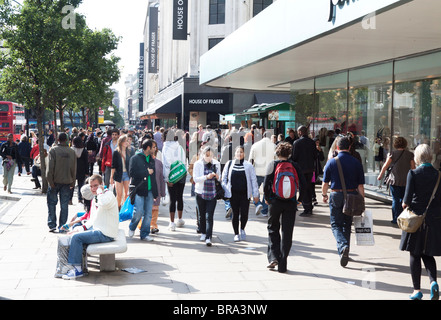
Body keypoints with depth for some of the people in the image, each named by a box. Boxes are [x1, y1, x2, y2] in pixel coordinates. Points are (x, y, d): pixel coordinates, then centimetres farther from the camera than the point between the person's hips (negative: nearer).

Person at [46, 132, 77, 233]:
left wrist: (50, 181, -8)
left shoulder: (53, 150, -7)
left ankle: (52, 225, 3)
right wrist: (72, 182, 12)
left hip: (55, 181, -2)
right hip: (66, 182, 2)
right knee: (64, 205, 7)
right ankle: (62, 226, 9)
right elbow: (74, 169, 5)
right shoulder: (72, 152, 1)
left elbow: (50, 167, -11)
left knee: (52, 203, 7)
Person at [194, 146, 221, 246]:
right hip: (201, 193, 0)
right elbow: (195, 178, -10)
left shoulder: (216, 164, 8)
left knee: (209, 216, -8)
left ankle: (208, 238, -12)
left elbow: (219, 177, 17)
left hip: (212, 193, 0)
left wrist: (218, 177, -7)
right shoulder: (198, 164, -1)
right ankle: (203, 233, 31)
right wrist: (206, 177, -24)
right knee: (202, 215, 11)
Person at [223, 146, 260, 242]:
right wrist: (223, 191, 4)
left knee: (244, 214, -4)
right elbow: (224, 178, 11)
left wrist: (255, 194, 2)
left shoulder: (248, 165, 1)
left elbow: (254, 180, 4)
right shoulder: (229, 164, 4)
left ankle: (242, 229, 25)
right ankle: (236, 234, 20)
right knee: (235, 214, 6)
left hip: (245, 194, -1)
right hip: (233, 194, 1)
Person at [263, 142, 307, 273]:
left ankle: (273, 257, 0)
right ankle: (282, 265, 5)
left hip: (275, 202, -1)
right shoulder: (295, 166, 3)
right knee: (287, 233, 6)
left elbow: (266, 184, -9)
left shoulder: (273, 164, -1)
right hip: (290, 203, 1)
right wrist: (299, 199, 10)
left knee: (273, 230, 16)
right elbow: (303, 185, -3)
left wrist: (267, 198, 5)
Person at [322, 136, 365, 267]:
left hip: (336, 196, -2)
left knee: (335, 224, 5)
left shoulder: (331, 162, -5)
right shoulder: (356, 163, -2)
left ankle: (343, 246, -21)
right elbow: (360, 186, -2)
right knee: (347, 224, 16)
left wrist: (324, 195, 18)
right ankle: (345, 252, 24)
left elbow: (325, 183, 0)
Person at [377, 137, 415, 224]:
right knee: (403, 199, 12)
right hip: (406, 181, 2)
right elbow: (413, 168, 3)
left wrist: (380, 176, 12)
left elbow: (385, 166, -1)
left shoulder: (393, 153, -5)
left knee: (396, 200, 3)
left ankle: (396, 219, 4)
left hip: (395, 180, -2)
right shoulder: (410, 154, 1)